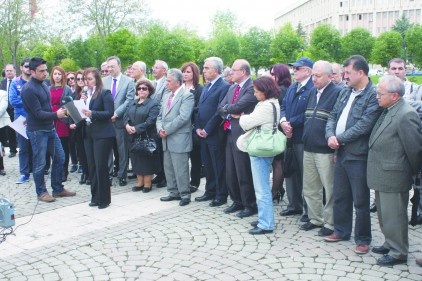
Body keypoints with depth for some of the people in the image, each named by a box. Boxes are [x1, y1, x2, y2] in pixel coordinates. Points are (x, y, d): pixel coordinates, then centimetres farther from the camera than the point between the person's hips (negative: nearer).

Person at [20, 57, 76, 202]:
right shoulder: (28, 89, -17)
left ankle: (58, 189, 22)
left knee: (60, 158, 10)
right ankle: (41, 192, 17)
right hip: (37, 131, -8)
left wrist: (59, 112, 9)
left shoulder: (43, 85, 8)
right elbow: (38, 113, -19)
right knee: (40, 163, 2)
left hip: (50, 128, 8)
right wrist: (56, 115, -26)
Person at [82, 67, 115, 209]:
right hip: (88, 134, 7)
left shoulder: (105, 93, -8)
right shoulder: (86, 93, 12)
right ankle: (95, 197, 21)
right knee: (92, 166, 10)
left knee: (101, 166, -4)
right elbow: (85, 111, 14)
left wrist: (92, 113, -25)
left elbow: (110, 112, -15)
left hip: (102, 134, -7)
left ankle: (104, 199, 8)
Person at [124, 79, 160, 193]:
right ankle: (140, 182, 20)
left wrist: (136, 128, -21)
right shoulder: (133, 104, 16)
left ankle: (147, 183, 12)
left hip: (147, 137, -6)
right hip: (134, 137, 6)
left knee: (147, 160, 1)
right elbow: (126, 116, 10)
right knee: (136, 160, 10)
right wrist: (127, 125, -12)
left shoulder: (153, 104, -7)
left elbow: (150, 121, -17)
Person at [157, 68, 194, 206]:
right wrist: (160, 129, -1)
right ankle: (174, 192, 25)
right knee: (169, 168, 14)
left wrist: (167, 130, -15)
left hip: (179, 139, -8)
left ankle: (185, 194, 8)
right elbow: (160, 116, 19)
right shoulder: (166, 97, 17)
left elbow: (183, 117, -19)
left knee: (181, 169, -3)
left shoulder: (187, 96, -9)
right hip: (167, 139, 8)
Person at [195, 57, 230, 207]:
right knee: (208, 165, 15)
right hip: (203, 133, 8)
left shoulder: (224, 86, -12)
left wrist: (207, 130, -15)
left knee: (219, 166, 1)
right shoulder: (206, 87, 16)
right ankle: (210, 192, 26)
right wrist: (198, 127, 4)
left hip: (215, 134, -8)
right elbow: (199, 108, 16)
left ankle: (221, 196, 11)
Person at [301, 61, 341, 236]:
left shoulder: (337, 93, -11)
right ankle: (315, 218, 29)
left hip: (326, 151, -8)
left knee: (330, 189, 3)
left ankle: (330, 223, 15)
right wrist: (305, 141, 14)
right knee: (309, 188, 15)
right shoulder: (312, 93, 13)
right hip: (308, 149, 8)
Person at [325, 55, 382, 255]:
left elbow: (363, 125, -21)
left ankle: (363, 239, 18)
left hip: (358, 155, -7)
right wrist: (330, 135, -7)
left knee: (360, 201, 4)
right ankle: (341, 231, 34)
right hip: (341, 153, 8)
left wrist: (339, 138, -15)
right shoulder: (345, 92, 11)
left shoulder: (373, 95, -13)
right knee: (340, 196, 18)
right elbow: (333, 116, 11)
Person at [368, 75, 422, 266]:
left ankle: (398, 253, 17)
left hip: (393, 178, -9)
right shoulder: (387, 112, 9)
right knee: (384, 214, 21)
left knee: (393, 216, 2)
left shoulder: (406, 115, -20)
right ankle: (390, 244, 36)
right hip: (382, 176, 9)